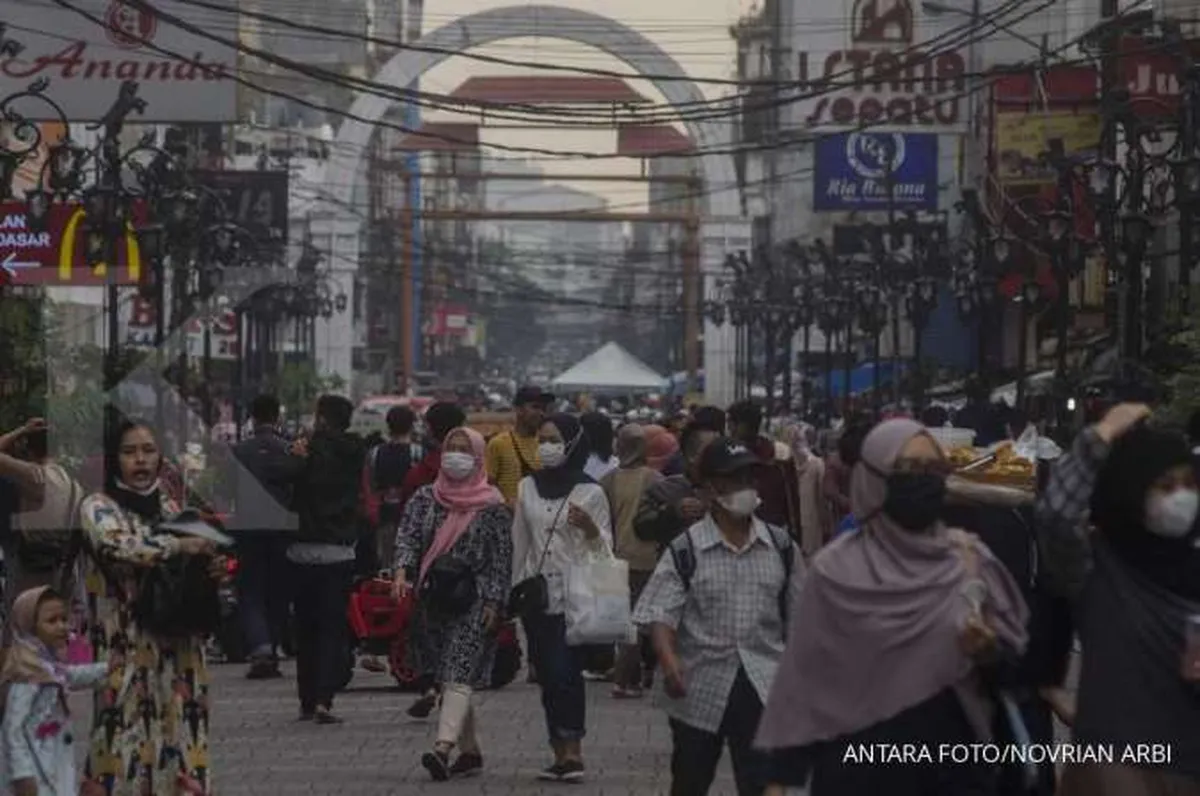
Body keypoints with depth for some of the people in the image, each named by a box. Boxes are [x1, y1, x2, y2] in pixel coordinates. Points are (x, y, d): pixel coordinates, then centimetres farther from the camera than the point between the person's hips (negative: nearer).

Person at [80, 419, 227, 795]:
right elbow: (118, 546, -21)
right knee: (129, 735, -8)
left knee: (179, 732, 3)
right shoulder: (98, 507, -1)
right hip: (127, 647, -5)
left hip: (177, 647, 5)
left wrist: (213, 568, 0)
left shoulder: (170, 507, 15)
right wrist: (179, 545, -15)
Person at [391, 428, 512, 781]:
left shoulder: (492, 506, -2)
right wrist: (402, 573, -17)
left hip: (473, 601, -5)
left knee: (459, 676, -16)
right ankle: (470, 751, 20)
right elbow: (407, 536, 1)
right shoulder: (425, 498, 10)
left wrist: (493, 603, -9)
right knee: (447, 678, 10)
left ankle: (443, 748, -29)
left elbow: (502, 557, -3)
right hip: (434, 599, 5)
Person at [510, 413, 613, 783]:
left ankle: (572, 750, -13)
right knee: (547, 676, 6)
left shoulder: (590, 492, -3)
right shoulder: (527, 487, 10)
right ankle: (562, 754, 11)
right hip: (537, 596, 5)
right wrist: (515, 592, 15)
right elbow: (520, 542, 15)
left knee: (564, 672, -14)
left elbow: (606, 549, 0)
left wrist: (590, 528, -20)